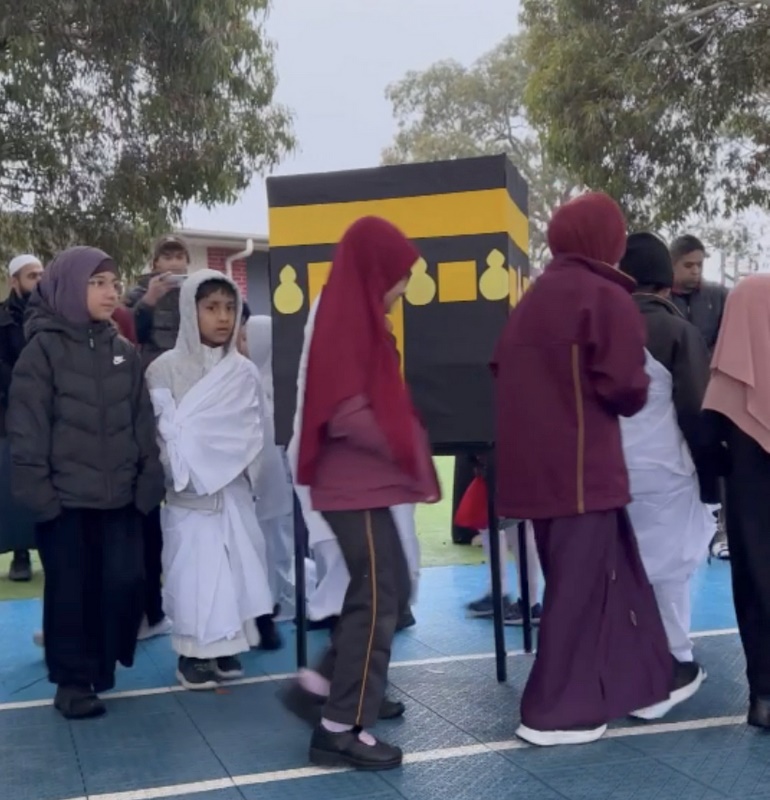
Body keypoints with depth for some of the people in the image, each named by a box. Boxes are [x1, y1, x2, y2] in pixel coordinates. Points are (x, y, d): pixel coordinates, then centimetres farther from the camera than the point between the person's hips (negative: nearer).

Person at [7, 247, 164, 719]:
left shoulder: (124, 352, 10)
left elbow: (143, 422, 12)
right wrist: (36, 486, -11)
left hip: (120, 495, 4)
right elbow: (26, 425, -7)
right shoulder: (44, 349, -4)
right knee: (72, 590, 3)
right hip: (65, 497, -4)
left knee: (126, 582, 2)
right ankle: (73, 679, 16)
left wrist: (149, 479, 6)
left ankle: (101, 665, 23)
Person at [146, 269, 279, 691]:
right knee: (194, 568, 0)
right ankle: (193, 654, 10)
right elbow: (164, 433, -6)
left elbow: (253, 434, 1)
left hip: (234, 490, 3)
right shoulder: (165, 369, -5)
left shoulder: (244, 372, 3)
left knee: (233, 566, 6)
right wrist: (189, 472, -8)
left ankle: (225, 647, 19)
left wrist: (234, 469, -10)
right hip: (189, 491, -3)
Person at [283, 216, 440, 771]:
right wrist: (412, 453, -14)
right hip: (355, 487, -10)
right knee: (377, 599, -5)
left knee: (390, 590, 18)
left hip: (366, 484, 10)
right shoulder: (345, 323, -17)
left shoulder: (359, 320, 13)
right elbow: (347, 416, -23)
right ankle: (342, 727, 2)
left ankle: (330, 680, 29)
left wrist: (409, 446, 7)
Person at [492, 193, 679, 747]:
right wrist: (638, 391, 5)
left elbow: (505, 370, 13)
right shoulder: (605, 296, -10)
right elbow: (625, 386, -16)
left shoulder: (534, 297, 12)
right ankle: (557, 712, 10)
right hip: (580, 467, -8)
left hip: (537, 464, 8)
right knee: (581, 586, 3)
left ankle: (644, 682, 29)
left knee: (611, 572, 18)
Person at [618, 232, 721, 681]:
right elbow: (698, 411, -10)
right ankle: (675, 663, 11)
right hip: (663, 470, -4)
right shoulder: (679, 332, -9)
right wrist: (711, 476, -2)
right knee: (668, 564, 4)